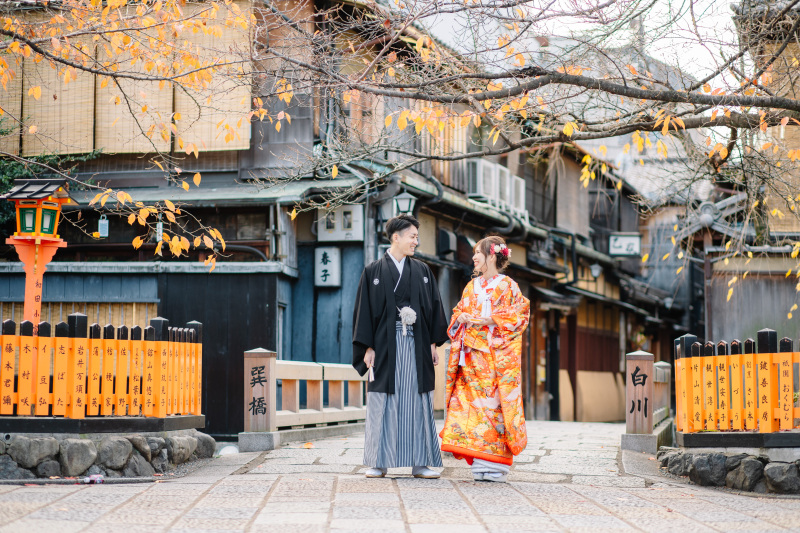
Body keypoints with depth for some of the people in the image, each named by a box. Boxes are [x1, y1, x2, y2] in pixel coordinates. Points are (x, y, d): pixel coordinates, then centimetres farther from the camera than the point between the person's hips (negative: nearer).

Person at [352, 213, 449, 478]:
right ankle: (379, 463, 6)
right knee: (383, 404, 0)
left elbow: (433, 307, 10)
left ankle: (420, 463, 4)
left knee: (417, 402, 1)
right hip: (385, 345, -2)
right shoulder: (373, 272, 4)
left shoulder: (422, 271, 11)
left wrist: (433, 342, 2)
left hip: (416, 345, 2)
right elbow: (365, 310, 1)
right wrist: (368, 347, -6)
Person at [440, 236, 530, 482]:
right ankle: (480, 464, 1)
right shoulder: (472, 286, 18)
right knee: (473, 403, -2)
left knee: (495, 403, -9)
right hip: (472, 355, 5)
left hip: (496, 355, -5)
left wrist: (490, 320, -14)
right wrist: (461, 318, -2)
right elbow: (458, 313, 21)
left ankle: (496, 464, -5)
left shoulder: (507, 286, 1)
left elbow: (519, 316, -5)